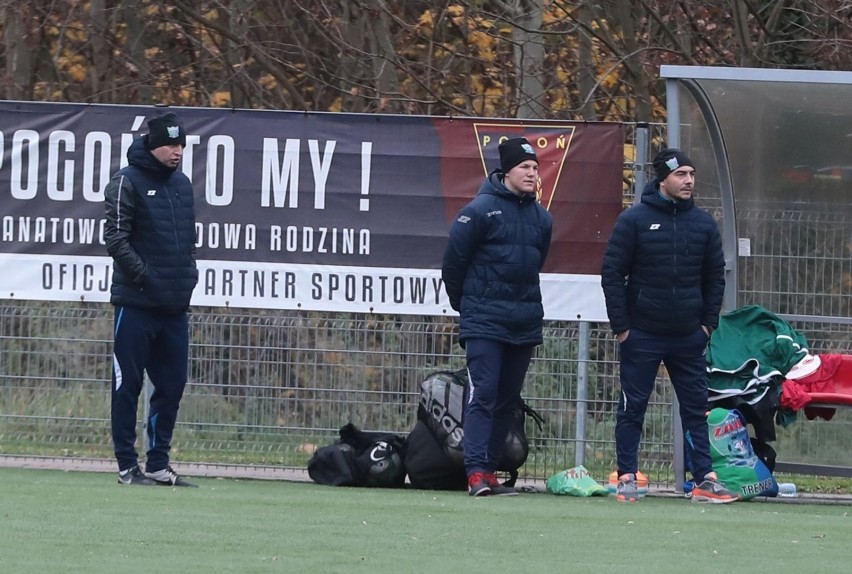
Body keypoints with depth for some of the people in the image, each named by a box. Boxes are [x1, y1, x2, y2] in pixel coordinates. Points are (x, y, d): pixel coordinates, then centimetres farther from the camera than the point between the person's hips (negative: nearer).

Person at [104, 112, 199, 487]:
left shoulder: (182, 184, 15)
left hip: (175, 306, 7)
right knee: (128, 385, -1)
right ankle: (127, 466, 3)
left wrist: (189, 273, 8)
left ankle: (158, 464, 15)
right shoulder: (128, 182, -6)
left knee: (172, 385, 8)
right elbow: (115, 237, -12)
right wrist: (142, 274, -19)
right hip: (136, 303, -7)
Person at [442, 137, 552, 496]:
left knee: (508, 399, 8)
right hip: (484, 322, -6)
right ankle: (476, 471, -16)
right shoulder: (481, 210, -8)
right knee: (483, 393, -12)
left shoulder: (541, 218, 11)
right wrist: (464, 304, 8)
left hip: (525, 324, 6)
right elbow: (454, 260, -2)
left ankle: (490, 471, 14)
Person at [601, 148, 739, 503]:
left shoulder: (703, 223, 6)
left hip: (688, 337, 3)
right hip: (642, 336, -3)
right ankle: (627, 479, 7)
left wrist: (708, 324, 6)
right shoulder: (634, 220, -6)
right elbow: (612, 273, -5)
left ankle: (705, 480, 6)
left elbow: (715, 277, 14)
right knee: (632, 408, 2)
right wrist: (621, 327, -8)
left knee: (696, 408, 4)